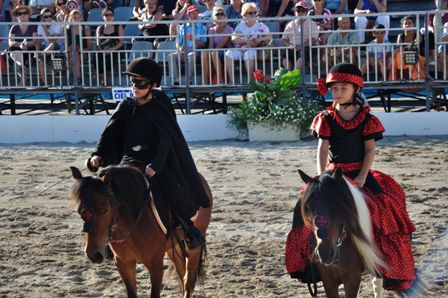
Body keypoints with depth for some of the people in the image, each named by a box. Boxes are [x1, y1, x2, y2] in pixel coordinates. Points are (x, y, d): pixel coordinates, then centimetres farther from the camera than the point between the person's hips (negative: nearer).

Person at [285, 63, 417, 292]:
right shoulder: (326, 119, 4)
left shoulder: (366, 120, 1)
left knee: (383, 207, -22)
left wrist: (362, 177, -15)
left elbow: (370, 150, -3)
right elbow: (322, 150, -2)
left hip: (360, 175, -2)